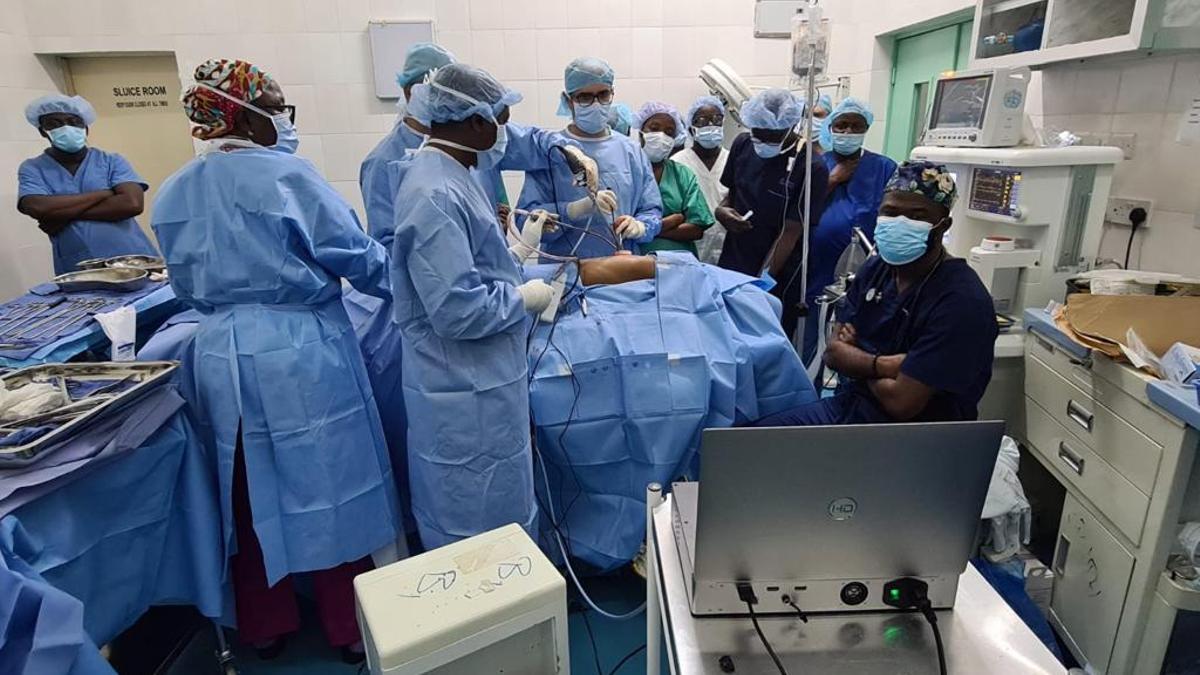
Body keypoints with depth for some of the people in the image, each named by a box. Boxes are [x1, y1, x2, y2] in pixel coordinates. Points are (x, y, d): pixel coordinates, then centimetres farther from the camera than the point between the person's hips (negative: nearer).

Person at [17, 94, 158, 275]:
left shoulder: (112, 161, 6)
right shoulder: (32, 169, 9)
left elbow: (132, 204, -9)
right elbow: (39, 208, -10)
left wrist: (65, 215, -7)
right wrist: (105, 193, -7)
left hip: (134, 263, -1)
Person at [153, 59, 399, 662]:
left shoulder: (175, 193, 8)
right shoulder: (290, 177, -12)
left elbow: (189, 287, 16)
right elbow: (360, 259, -10)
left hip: (220, 353, 6)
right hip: (301, 353, -6)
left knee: (249, 493, 18)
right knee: (328, 488, 7)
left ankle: (264, 625, 36)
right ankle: (350, 627, 24)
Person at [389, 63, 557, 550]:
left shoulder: (447, 176, 9)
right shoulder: (436, 195, -23)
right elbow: (458, 309, -27)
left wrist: (517, 251, 12)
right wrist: (525, 298, -13)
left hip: (475, 380, 10)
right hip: (466, 391, -10)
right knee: (482, 521, 9)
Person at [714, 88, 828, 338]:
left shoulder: (811, 168, -14)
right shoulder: (743, 144, 1)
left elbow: (789, 233, -15)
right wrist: (721, 210, -8)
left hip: (777, 281, -4)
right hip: (731, 270, 4)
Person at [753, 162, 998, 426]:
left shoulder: (962, 300, -21)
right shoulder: (876, 268, 3)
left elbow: (901, 401, -26)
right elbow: (833, 352, -1)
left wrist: (854, 359, -7)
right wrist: (882, 364, -20)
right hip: (847, 405, 7)